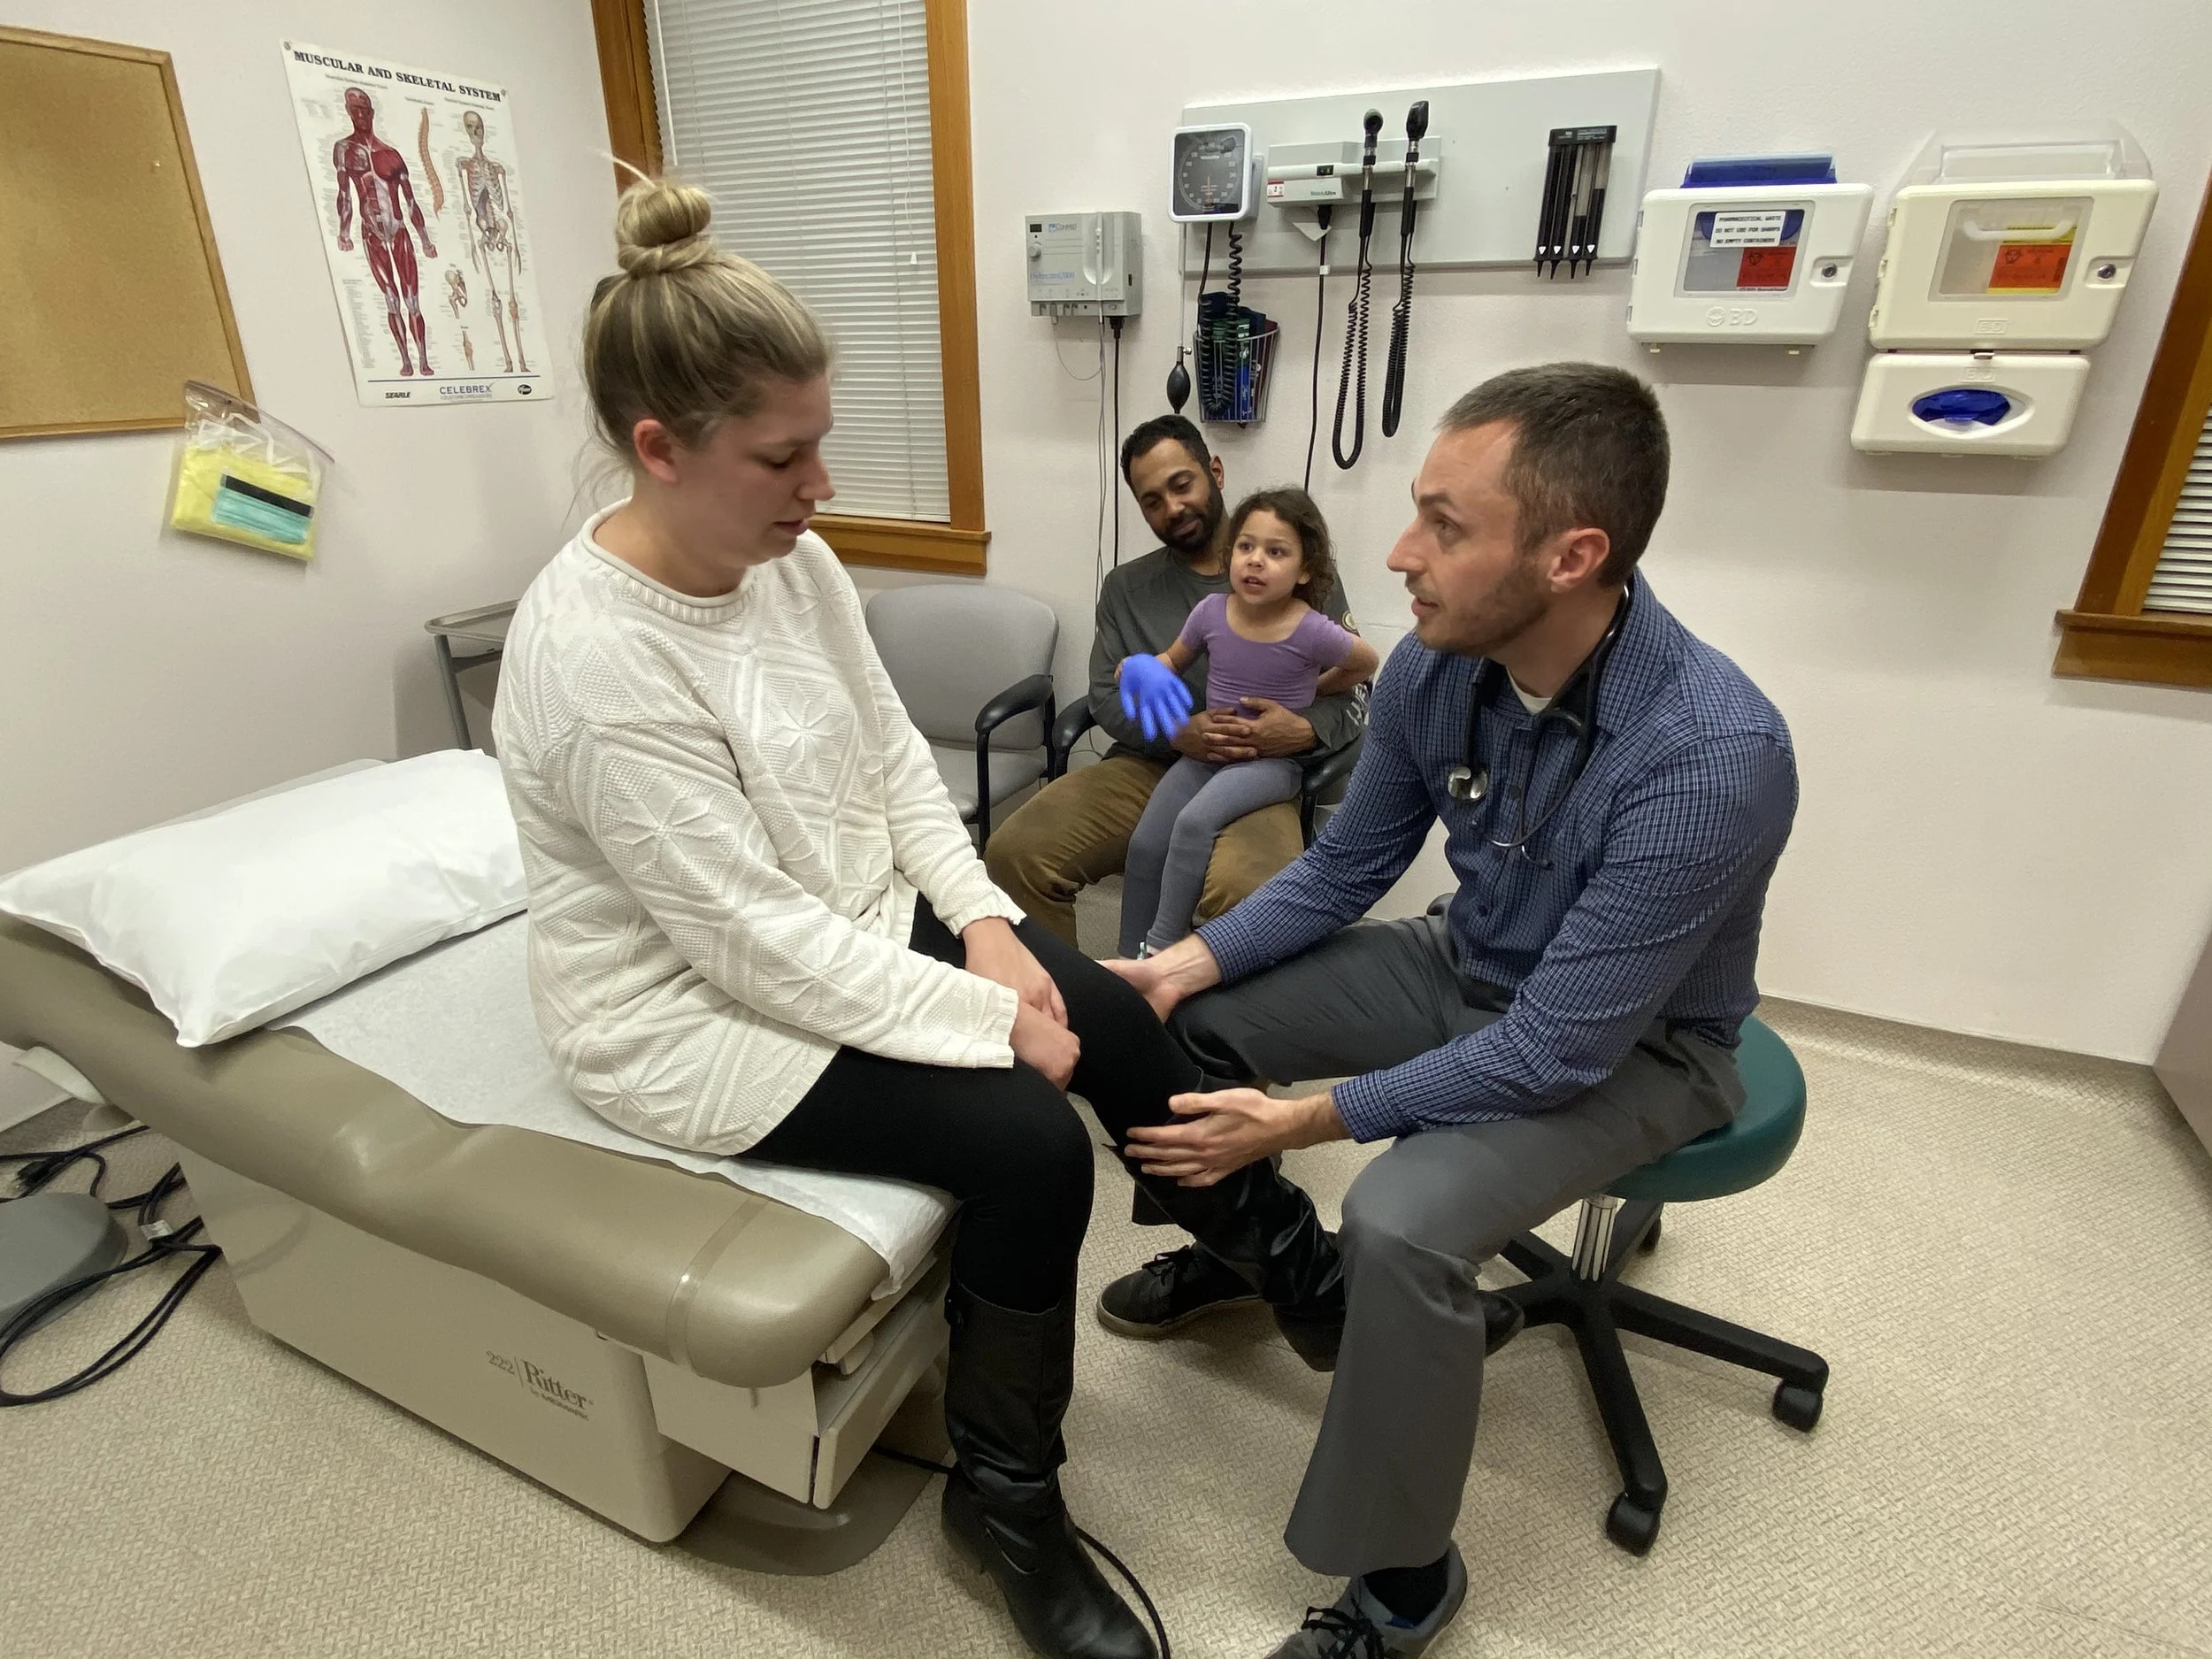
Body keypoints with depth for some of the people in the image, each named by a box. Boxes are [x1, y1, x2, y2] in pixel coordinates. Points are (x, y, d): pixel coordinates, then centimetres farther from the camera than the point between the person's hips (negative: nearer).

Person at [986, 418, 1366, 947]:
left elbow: (1354, 695, 8)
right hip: (1145, 767, 3)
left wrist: (1304, 731, -16)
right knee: (1013, 854, -22)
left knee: (1246, 894, -37)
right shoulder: (1125, 587, 17)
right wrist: (1178, 733, -13)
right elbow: (1107, 696, 8)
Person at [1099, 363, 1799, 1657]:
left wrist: (1302, 1120, -29)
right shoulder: (1434, 665, -15)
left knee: (1400, 1222, -31)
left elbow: (1558, 1050, -30)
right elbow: (1345, 869, -2)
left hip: (1628, 1044, -6)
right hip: (1467, 969, 6)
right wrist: (1188, 963, -14)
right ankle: (1239, 1250, 28)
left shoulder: (1715, 756, -34)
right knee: (1192, 1017, -1)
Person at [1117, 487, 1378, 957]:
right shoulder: (1211, 611, -5)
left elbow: (1366, 662, 6)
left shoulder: (1312, 632, -15)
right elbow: (1174, 660, 14)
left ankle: (1161, 949, -16)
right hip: (1205, 750, 5)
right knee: (1144, 844, -9)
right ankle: (1130, 959, 9)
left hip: (1272, 759, -4)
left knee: (1195, 822, -30)